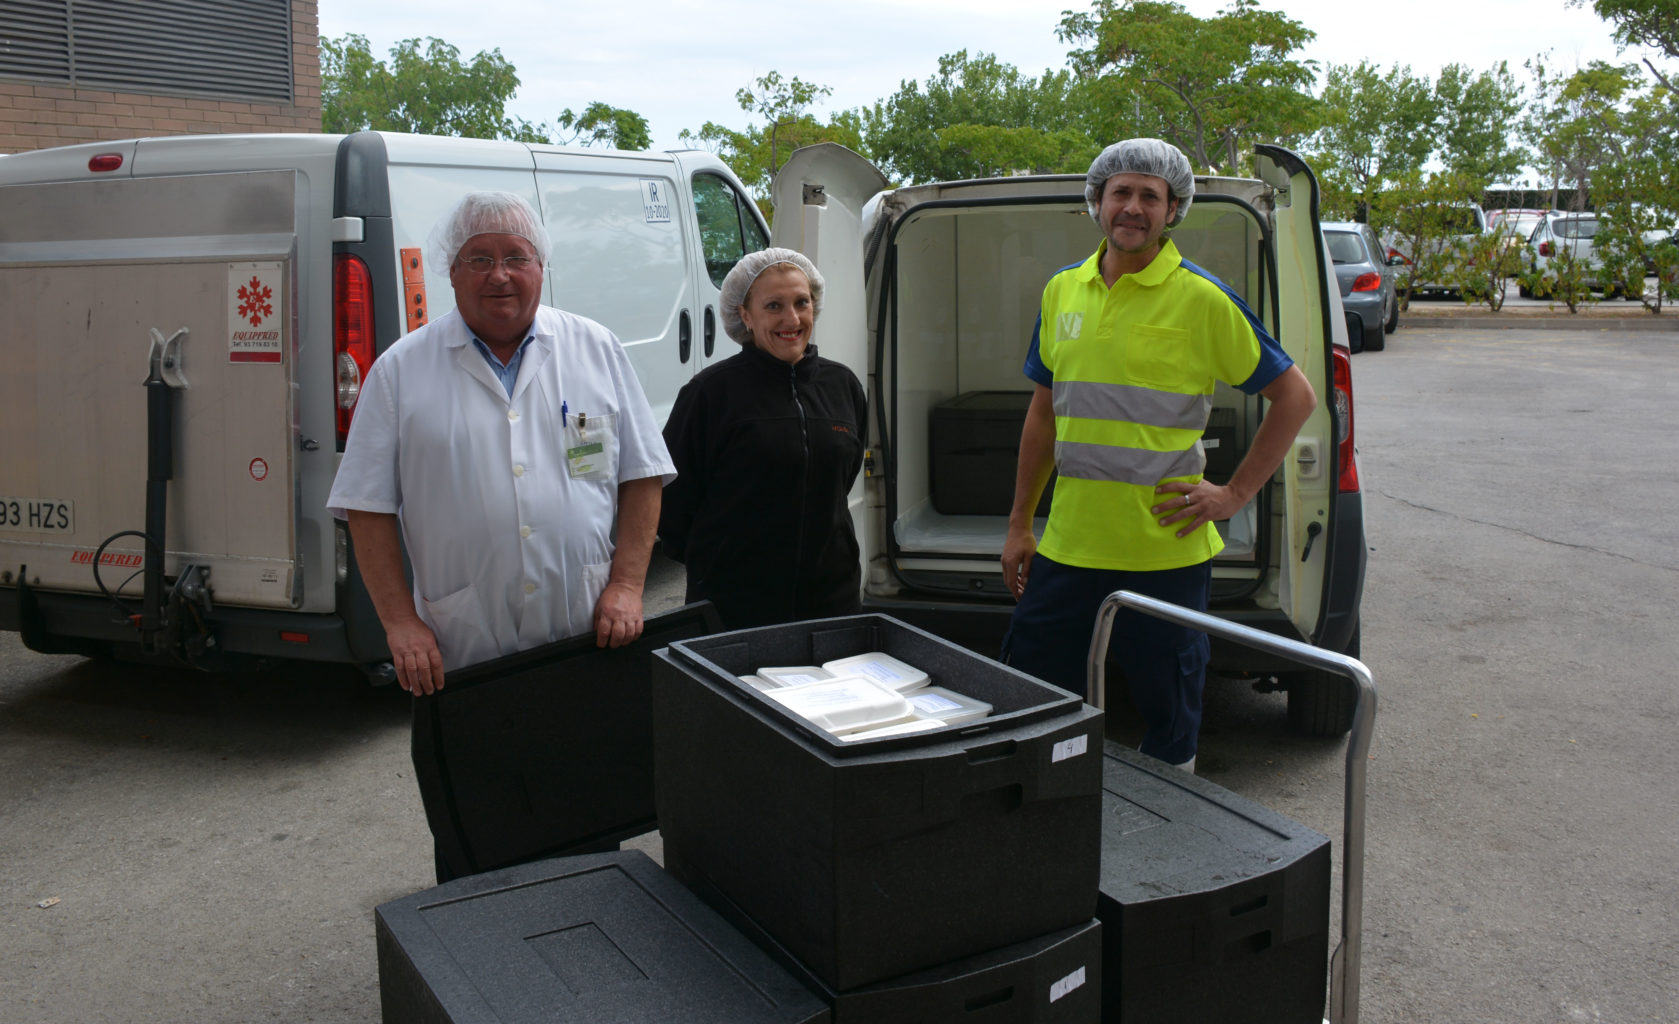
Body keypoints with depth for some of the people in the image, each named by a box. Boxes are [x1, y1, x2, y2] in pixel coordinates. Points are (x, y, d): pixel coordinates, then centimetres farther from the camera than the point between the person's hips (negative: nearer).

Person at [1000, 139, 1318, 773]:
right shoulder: (1062, 291, 8)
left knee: (1169, 720, 9)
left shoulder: (1202, 300, -7)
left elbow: (1295, 397, -1)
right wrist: (1019, 524, 13)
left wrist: (1235, 494, -6)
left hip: (1165, 550, -4)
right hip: (1067, 546, 4)